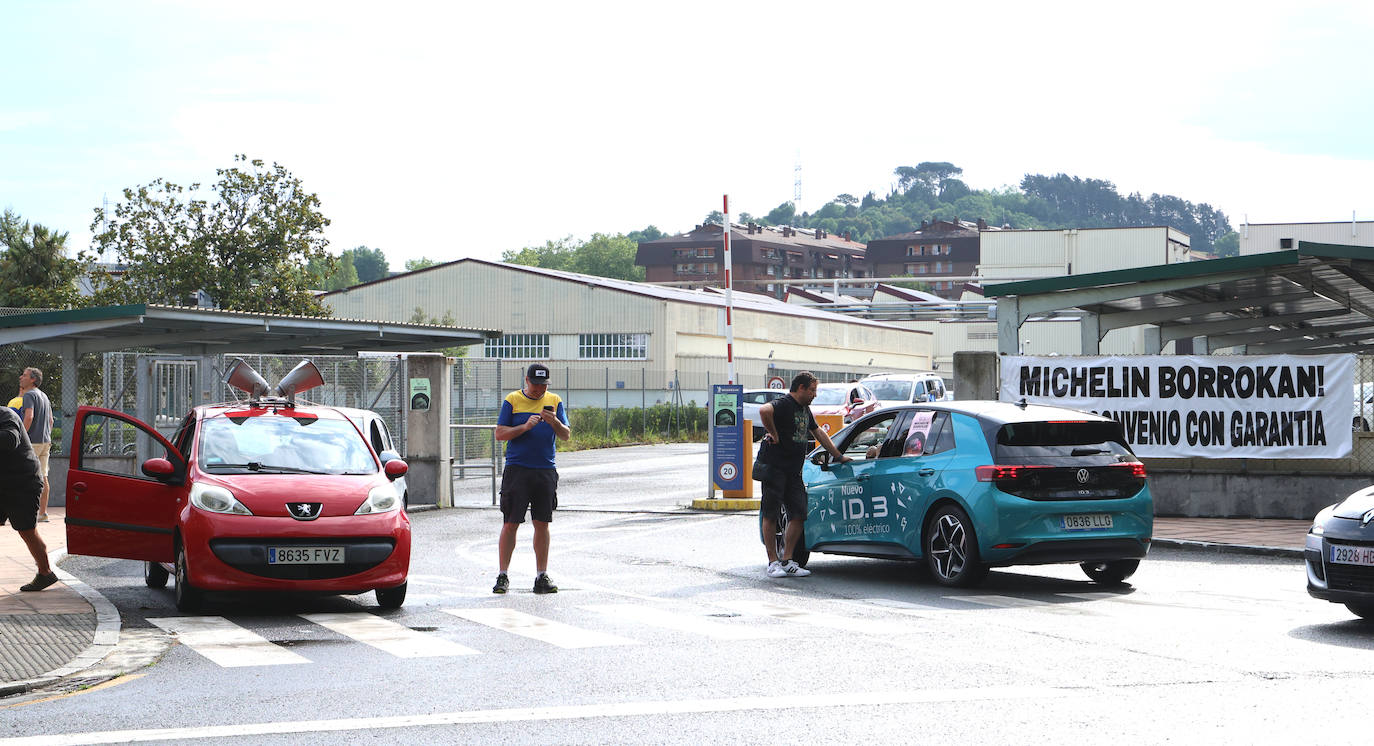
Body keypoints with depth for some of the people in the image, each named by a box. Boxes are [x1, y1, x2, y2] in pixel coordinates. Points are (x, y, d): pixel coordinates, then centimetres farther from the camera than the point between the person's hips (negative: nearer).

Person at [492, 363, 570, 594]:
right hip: (517, 469, -2)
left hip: (546, 470, 2)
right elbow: (500, 434, -1)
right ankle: (502, 576, 3)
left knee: (542, 524, 4)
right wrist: (525, 427, -15)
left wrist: (555, 422, -13)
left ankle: (542, 576, 10)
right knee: (510, 523, -3)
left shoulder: (555, 401, 11)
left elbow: (566, 435, 7)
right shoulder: (512, 400, 4)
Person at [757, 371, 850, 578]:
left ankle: (787, 561, 7)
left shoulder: (805, 410, 19)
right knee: (771, 515, -3)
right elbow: (764, 410, -33)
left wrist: (838, 456, 31)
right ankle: (773, 562, 1)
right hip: (775, 468, -9)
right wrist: (774, 434, -22)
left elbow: (819, 433, 30)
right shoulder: (784, 404, -11)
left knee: (799, 515, 2)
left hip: (794, 471, 9)